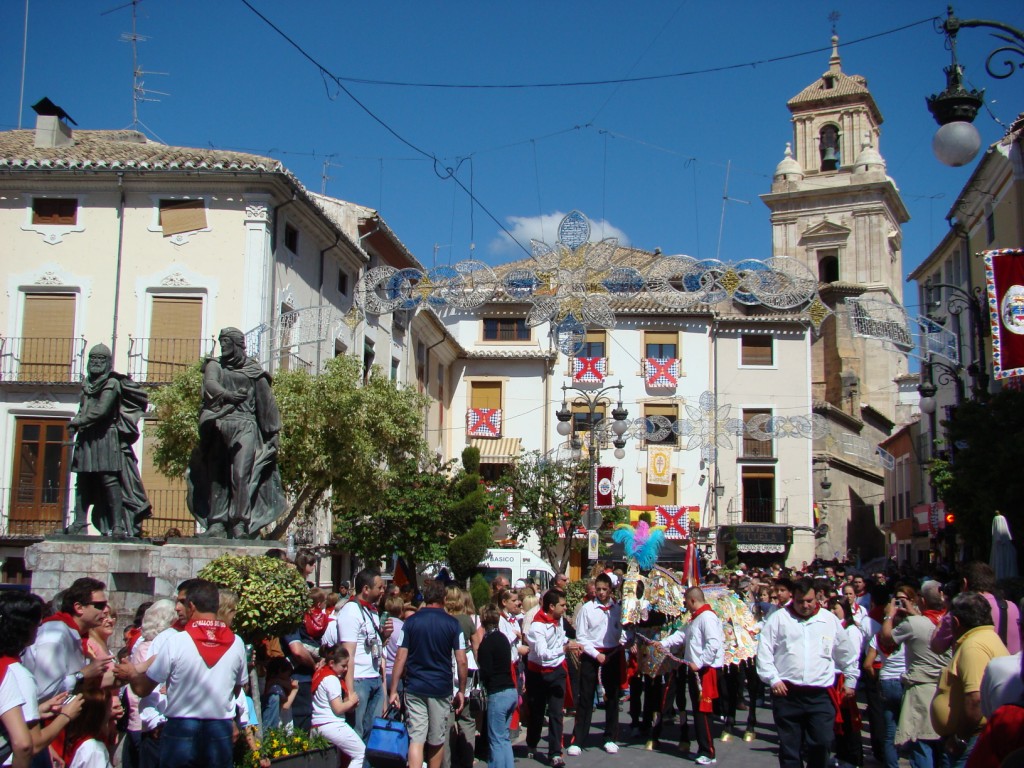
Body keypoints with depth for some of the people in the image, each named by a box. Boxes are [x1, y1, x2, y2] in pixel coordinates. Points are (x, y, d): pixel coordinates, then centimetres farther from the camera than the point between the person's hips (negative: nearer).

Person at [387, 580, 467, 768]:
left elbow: (400, 658, -4)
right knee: (437, 741, 13)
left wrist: (393, 690, 1)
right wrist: (461, 690, 7)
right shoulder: (452, 624, -2)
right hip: (442, 689, 0)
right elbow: (461, 661, -5)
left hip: (415, 688, 0)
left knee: (416, 739, -3)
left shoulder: (411, 621, 0)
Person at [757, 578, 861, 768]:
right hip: (787, 694, -1)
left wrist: (850, 680, 22)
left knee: (821, 745, -3)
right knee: (789, 746, 5)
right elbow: (764, 651, 2)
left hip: (820, 695, 1)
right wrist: (773, 679, -5)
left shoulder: (830, 620, 9)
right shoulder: (778, 618, 3)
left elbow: (848, 653, 21)